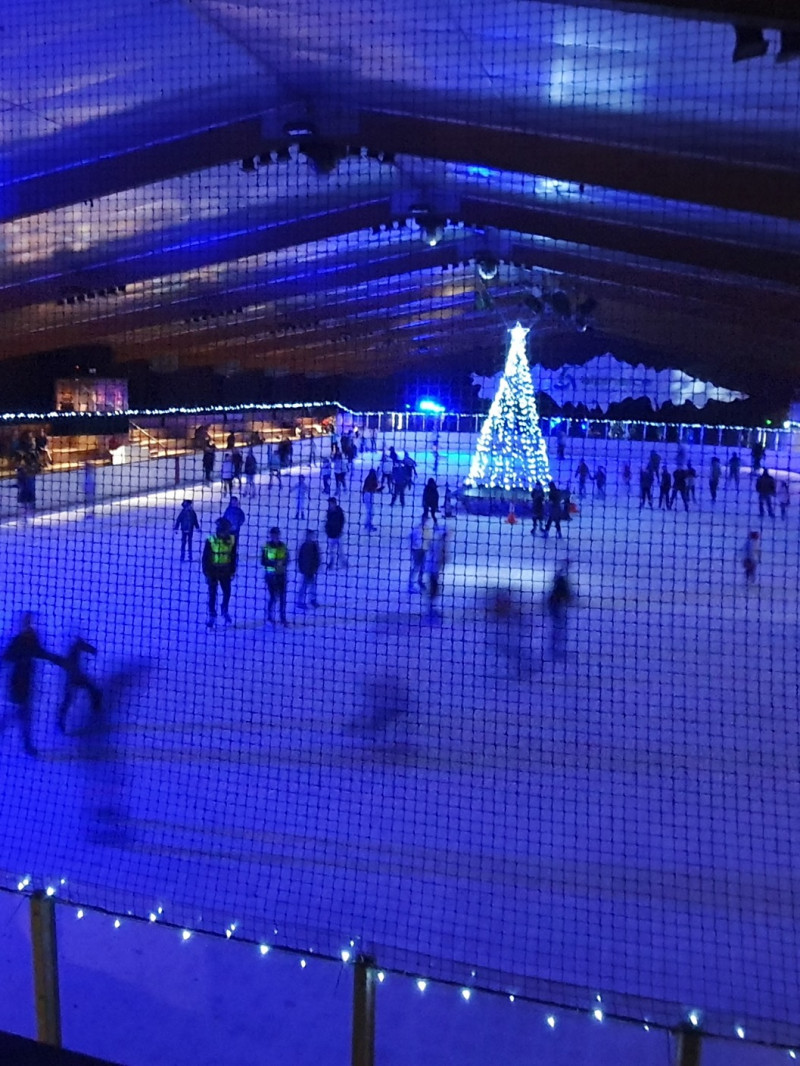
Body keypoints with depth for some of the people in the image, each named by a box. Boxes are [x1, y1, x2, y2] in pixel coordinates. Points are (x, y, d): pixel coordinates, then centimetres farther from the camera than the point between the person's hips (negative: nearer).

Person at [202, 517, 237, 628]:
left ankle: (225, 611, 36)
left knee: (227, 592, 11)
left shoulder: (232, 540, -8)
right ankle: (212, 616, 15)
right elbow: (205, 557, -9)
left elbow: (233, 556, 3)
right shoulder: (211, 540, -16)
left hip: (225, 571, 3)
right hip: (213, 571, -3)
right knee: (212, 594, 3)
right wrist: (206, 573, -9)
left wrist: (232, 571, 5)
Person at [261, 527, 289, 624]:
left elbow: (287, 559, 9)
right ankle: (270, 617, 12)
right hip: (271, 575, -4)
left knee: (282, 597, 9)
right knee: (273, 597, -4)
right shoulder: (267, 547, -7)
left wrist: (283, 564, -13)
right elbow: (263, 562, -8)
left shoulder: (283, 546, 3)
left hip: (281, 574, 4)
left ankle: (283, 618, 21)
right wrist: (275, 563, -21)